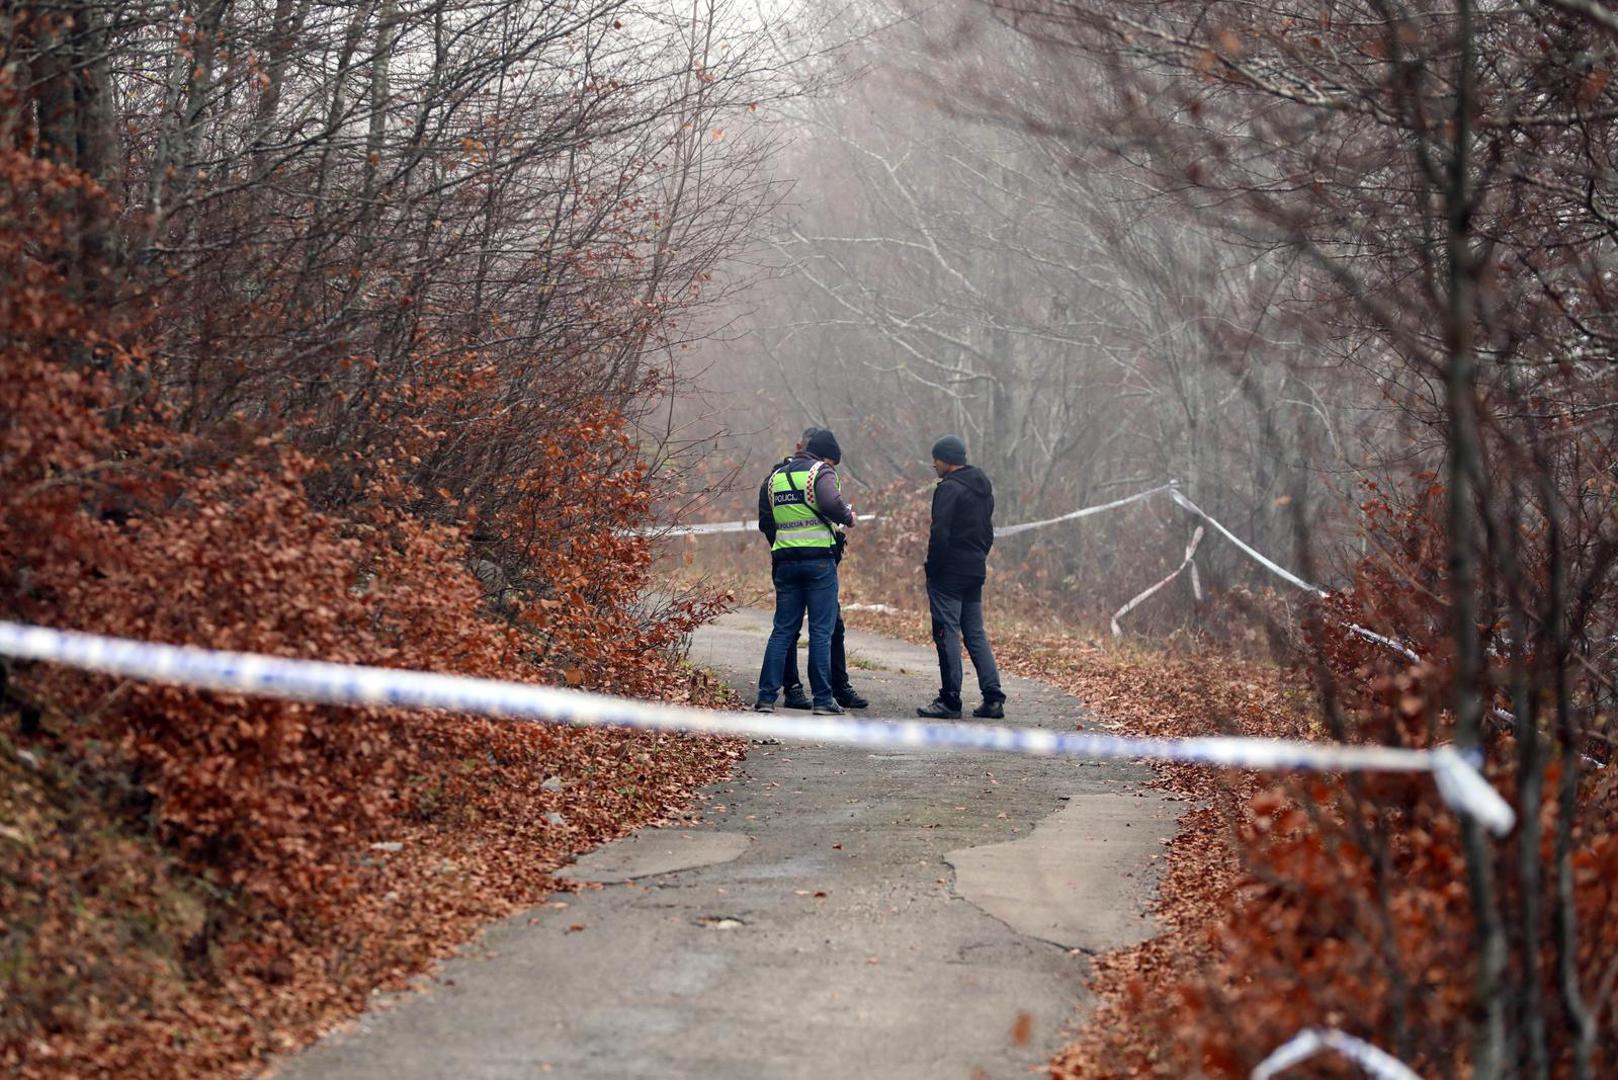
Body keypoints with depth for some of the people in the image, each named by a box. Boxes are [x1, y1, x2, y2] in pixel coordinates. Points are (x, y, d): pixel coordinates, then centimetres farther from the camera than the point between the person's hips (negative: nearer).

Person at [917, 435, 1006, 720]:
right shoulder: (984, 488, 15)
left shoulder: (949, 488, -14)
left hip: (949, 572, -9)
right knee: (976, 634, 13)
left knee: (947, 634, -4)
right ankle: (993, 699, 8)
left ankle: (950, 701, -5)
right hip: (976, 572, 9)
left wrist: (932, 569, -12)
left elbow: (940, 534, -19)